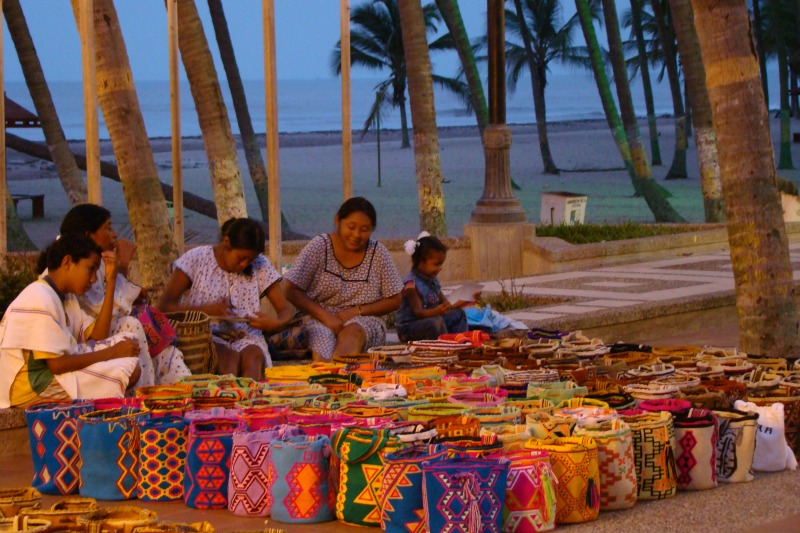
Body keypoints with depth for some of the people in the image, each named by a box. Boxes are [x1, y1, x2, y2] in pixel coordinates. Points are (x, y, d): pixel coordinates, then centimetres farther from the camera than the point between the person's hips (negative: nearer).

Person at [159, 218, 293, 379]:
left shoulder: (260, 266, 8)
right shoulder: (196, 260, 1)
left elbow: (285, 311, 9)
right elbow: (165, 305, -4)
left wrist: (275, 323, -16)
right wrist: (207, 310, -17)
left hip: (245, 337, 2)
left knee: (253, 357, -34)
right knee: (230, 359, -36)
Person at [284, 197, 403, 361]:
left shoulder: (378, 253, 6)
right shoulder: (319, 246, 1)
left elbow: (394, 301, 9)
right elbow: (291, 291, -3)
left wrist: (357, 311, -7)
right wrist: (325, 315, -16)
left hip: (365, 322, 0)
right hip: (320, 319, 0)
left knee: (353, 331, -36)